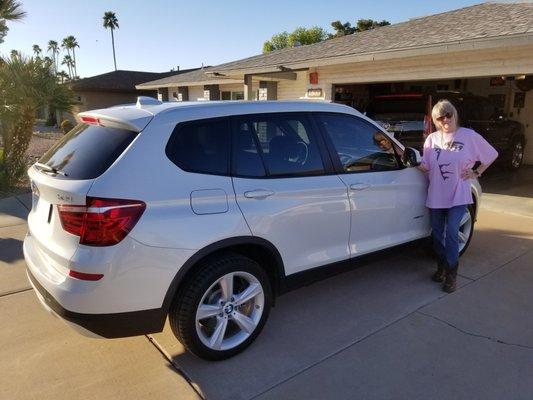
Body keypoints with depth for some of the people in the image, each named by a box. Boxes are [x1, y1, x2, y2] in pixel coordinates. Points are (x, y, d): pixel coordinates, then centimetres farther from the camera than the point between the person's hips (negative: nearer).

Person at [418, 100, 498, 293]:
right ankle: (442, 267, 31)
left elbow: (491, 155, 8)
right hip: (436, 195, 3)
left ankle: (452, 275, 3)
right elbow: (426, 167, 3)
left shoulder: (469, 136, -3)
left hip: (458, 196, -3)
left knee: (451, 233, -10)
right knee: (437, 233, 11)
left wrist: (476, 173, 3)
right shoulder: (432, 139, 3)